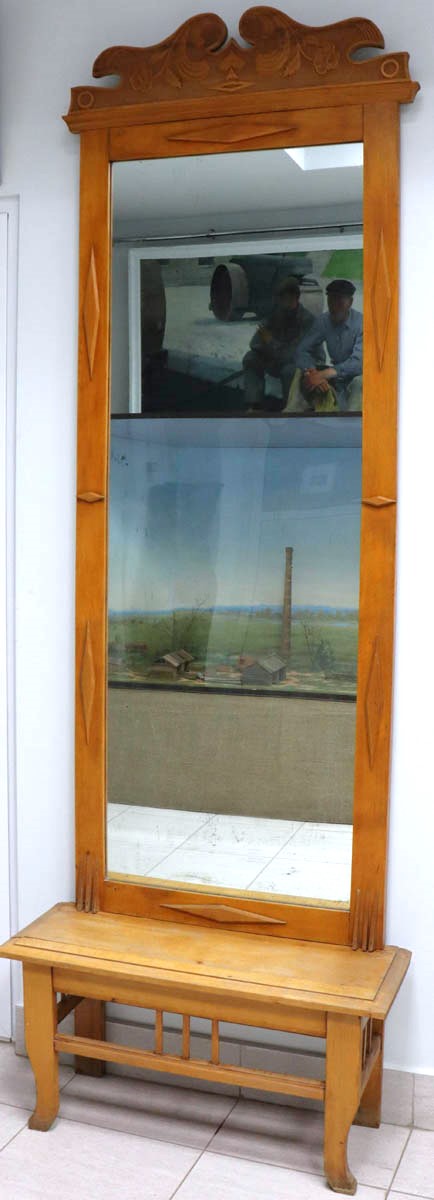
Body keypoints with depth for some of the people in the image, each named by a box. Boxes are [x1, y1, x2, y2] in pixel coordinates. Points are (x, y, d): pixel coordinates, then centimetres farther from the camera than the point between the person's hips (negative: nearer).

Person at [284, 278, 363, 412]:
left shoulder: (360, 323, -22)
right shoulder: (322, 321, -6)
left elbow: (358, 363, -32)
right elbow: (302, 351, -11)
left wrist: (323, 375, -41)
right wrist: (313, 372, -33)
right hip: (336, 374, 5)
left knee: (359, 382, -38)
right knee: (302, 371, -13)